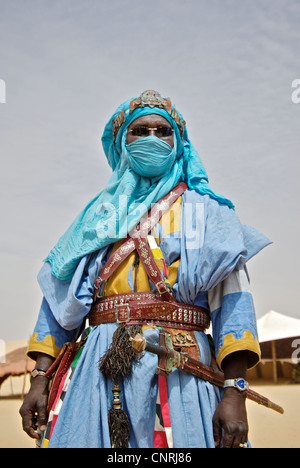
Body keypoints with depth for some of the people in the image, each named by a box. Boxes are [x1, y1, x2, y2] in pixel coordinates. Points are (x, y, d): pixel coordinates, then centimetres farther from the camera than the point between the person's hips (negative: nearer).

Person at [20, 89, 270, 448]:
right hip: (99, 369, 3)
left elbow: (231, 297, -2)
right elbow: (60, 299, 14)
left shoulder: (205, 209, 9)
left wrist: (234, 391, -14)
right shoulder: (98, 217, 18)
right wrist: (40, 379, 4)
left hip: (178, 367, -2)